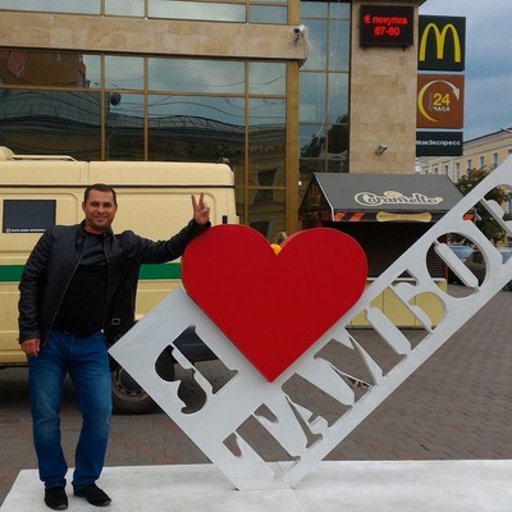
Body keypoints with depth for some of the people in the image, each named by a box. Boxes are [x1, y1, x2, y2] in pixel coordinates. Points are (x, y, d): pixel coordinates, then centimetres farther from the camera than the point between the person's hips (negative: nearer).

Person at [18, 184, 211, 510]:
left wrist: (198, 226, -10)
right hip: (49, 341, -2)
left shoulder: (125, 246, 6)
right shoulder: (56, 237, 0)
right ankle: (54, 483, 21)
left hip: (91, 344, 2)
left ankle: (86, 480, 20)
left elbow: (166, 251, 7)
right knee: (46, 414, 3)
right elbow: (30, 282, -1)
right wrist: (29, 332, -9)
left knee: (100, 412, 1)